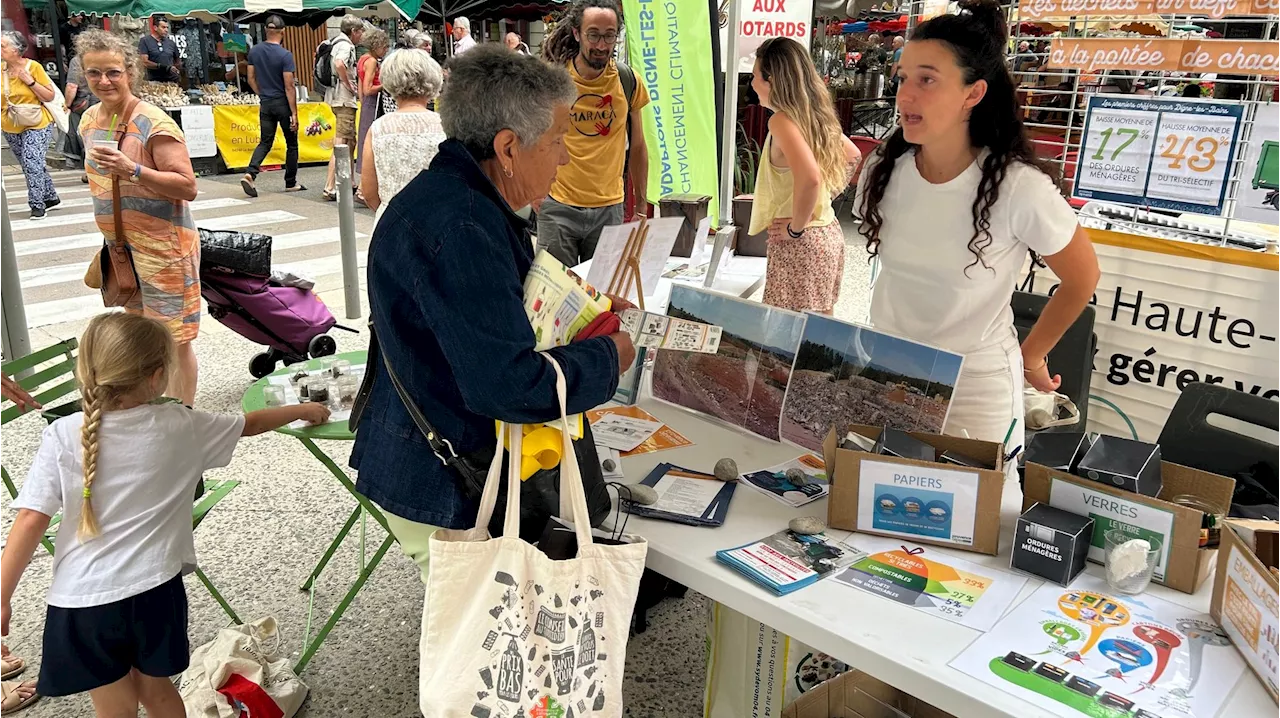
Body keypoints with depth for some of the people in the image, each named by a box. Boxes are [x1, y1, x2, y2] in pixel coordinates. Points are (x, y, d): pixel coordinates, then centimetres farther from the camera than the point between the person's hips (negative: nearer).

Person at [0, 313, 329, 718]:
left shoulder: (63, 436, -9)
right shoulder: (180, 426, -4)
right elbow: (248, 424, 12)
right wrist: (302, 410, 29)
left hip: (82, 600, -1)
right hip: (154, 590, 1)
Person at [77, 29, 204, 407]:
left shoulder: (153, 123, -17)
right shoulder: (89, 120, 7)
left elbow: (188, 187, -22)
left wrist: (132, 170, -33)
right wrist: (113, 237, 22)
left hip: (163, 246, -8)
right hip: (120, 248, 8)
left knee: (173, 340, -2)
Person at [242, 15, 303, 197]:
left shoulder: (254, 51, 3)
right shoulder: (285, 55, -14)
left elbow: (251, 79, 9)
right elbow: (289, 86, -16)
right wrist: (294, 113, -14)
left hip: (266, 104, 5)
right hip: (283, 103, -5)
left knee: (265, 142, 10)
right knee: (292, 143, 10)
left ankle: (250, 174, -12)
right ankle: (290, 183, 16)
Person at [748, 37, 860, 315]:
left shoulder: (782, 120, -17)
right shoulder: (814, 114, 9)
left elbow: (810, 178, -33)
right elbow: (852, 156, 24)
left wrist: (796, 227, -20)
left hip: (800, 242, -9)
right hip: (827, 233, 9)